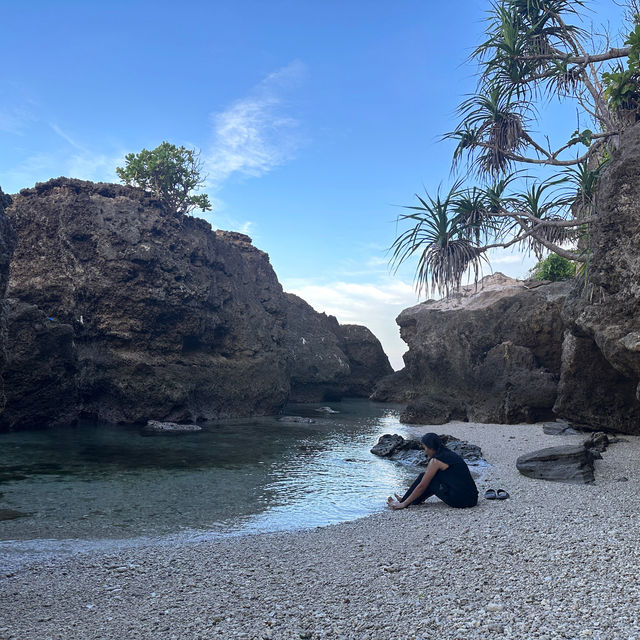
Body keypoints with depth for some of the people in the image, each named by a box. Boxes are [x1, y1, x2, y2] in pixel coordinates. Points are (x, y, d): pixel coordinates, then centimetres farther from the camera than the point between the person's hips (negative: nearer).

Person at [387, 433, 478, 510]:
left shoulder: (436, 460, -8)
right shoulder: (451, 454, 16)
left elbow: (422, 486, -4)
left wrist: (404, 504, 5)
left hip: (459, 500, -8)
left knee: (423, 477, 5)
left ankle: (403, 502, 18)